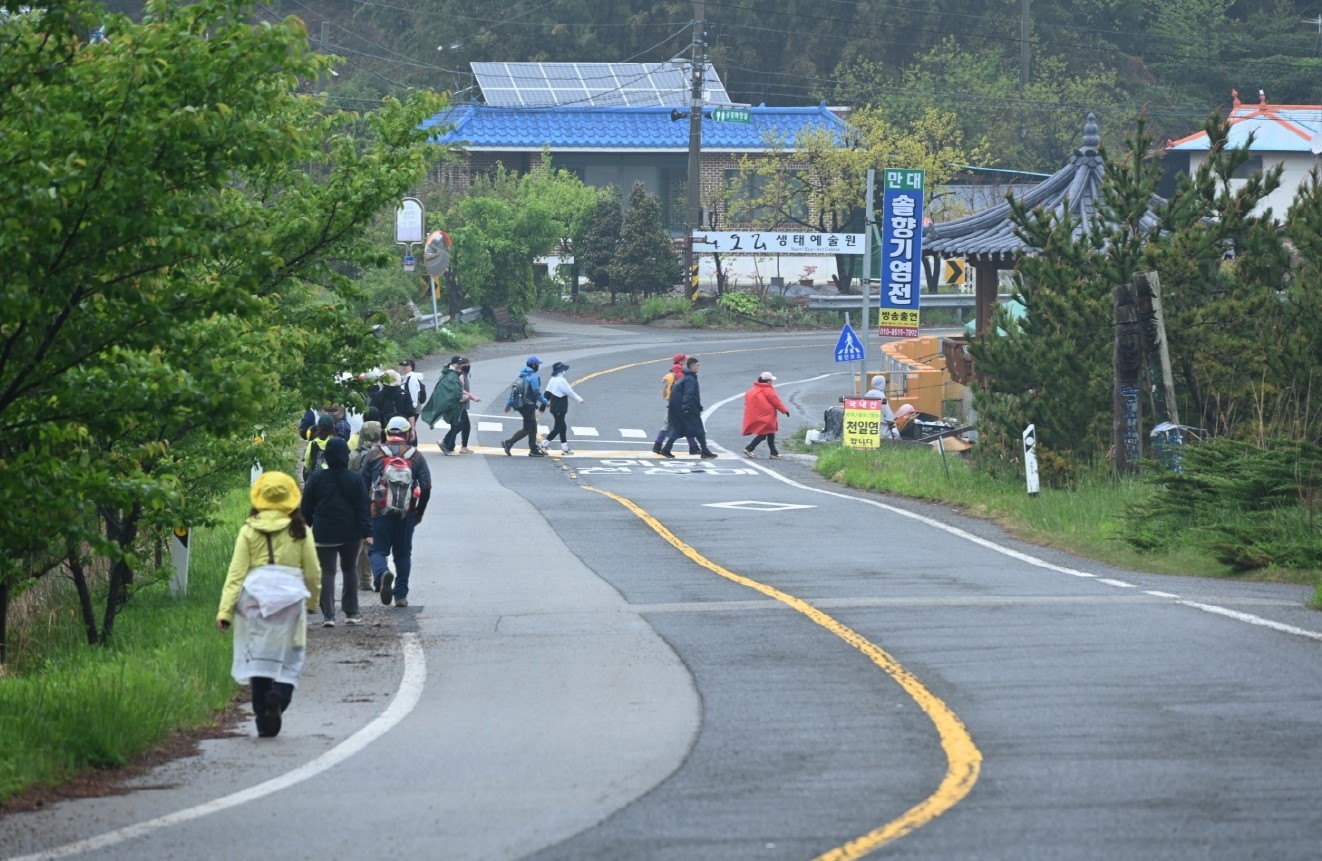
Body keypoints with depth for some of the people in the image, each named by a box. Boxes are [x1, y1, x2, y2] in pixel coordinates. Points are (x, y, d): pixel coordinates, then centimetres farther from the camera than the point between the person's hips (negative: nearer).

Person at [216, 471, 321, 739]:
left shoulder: (249, 531, 2)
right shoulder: (299, 531, 2)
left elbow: (236, 572, -1)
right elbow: (313, 572, 8)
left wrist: (225, 610, -2)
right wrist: (313, 601, 25)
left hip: (255, 595, 1)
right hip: (290, 597, -1)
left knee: (259, 657, 8)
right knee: (288, 659, 7)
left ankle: (264, 722, 4)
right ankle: (279, 695, -23)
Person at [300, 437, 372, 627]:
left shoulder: (317, 478, -4)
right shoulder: (355, 479, -4)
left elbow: (306, 508, 2)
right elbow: (363, 508, -5)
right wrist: (367, 532, -4)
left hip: (324, 533, -1)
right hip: (350, 533, 1)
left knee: (327, 572, 0)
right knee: (349, 570, 15)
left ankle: (328, 615, -10)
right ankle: (351, 613, 15)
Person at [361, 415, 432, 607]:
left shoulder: (375, 455, 2)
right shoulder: (416, 456, 3)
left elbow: (363, 484, 2)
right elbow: (426, 487, -2)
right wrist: (419, 512, 10)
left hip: (380, 512, -1)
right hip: (407, 513, 1)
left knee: (378, 550, 4)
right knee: (403, 553, 13)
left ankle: (382, 573, -29)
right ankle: (401, 595, 13)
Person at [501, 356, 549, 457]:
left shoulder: (522, 375, 14)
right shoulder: (533, 376, -13)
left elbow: (513, 389, 15)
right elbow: (537, 392, -16)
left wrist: (509, 403, 19)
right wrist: (544, 402, -3)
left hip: (520, 406, 9)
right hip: (528, 406, -9)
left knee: (533, 427, 14)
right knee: (527, 429, -5)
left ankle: (534, 450, 17)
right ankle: (508, 443, -11)